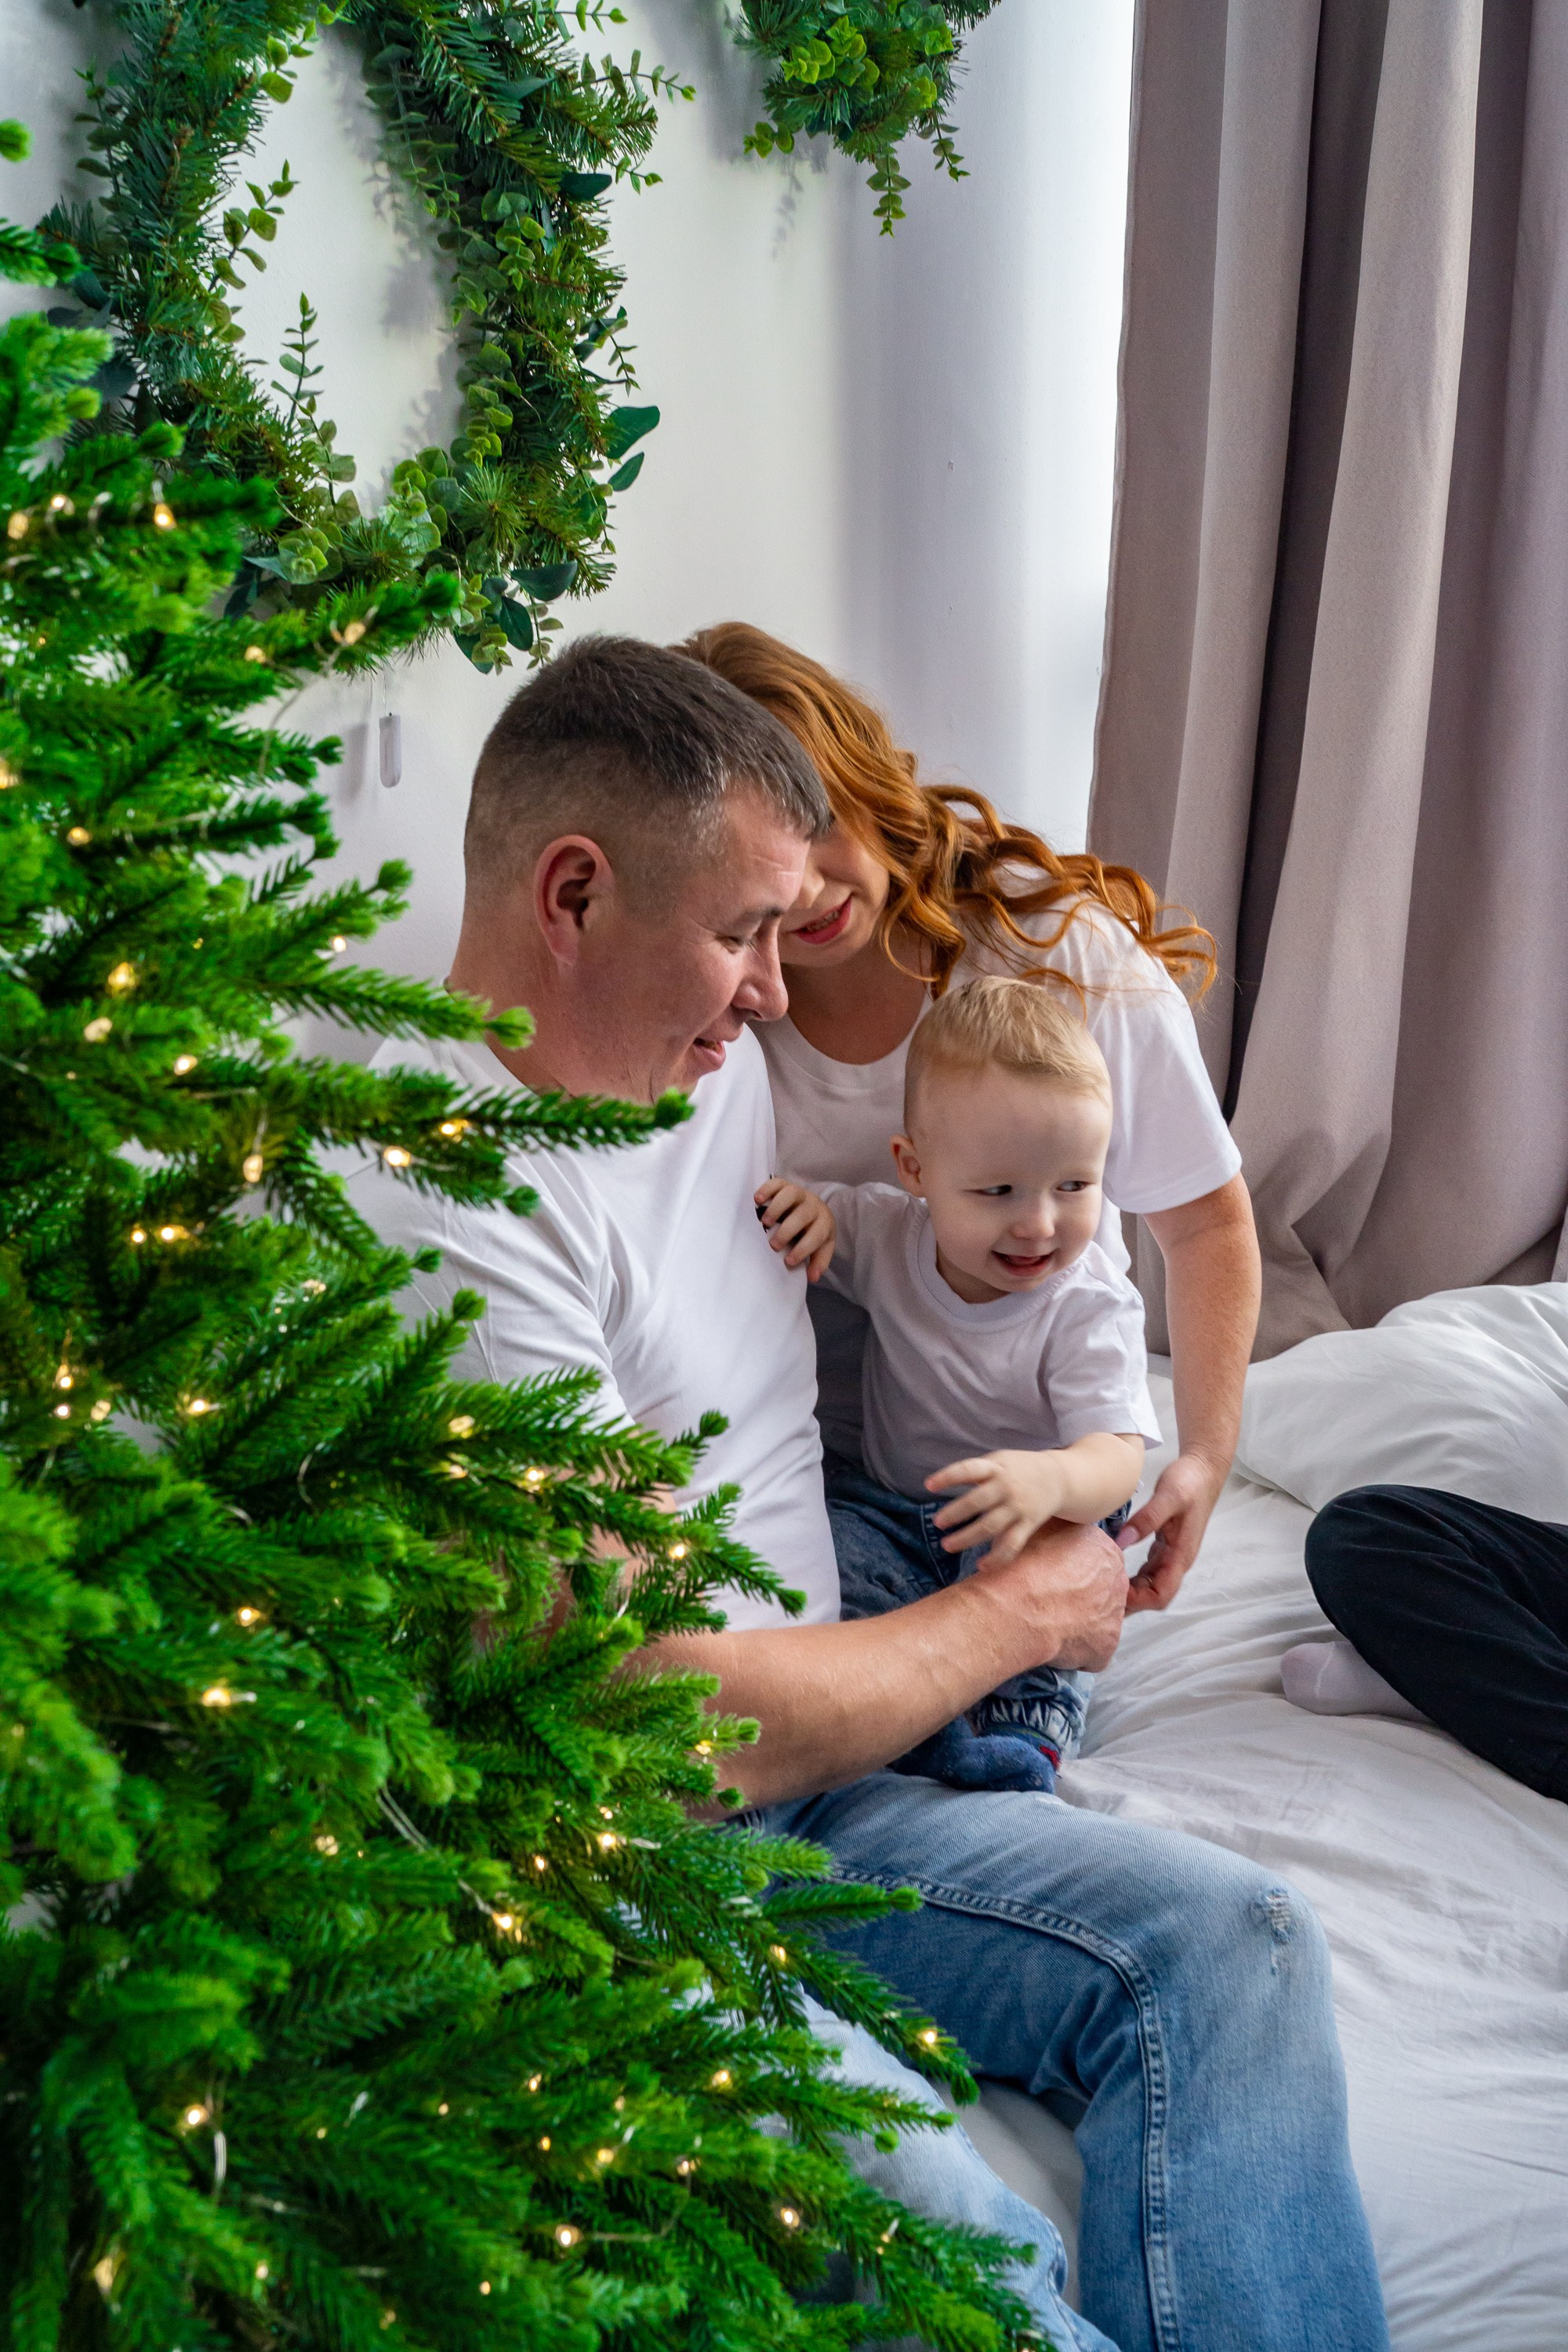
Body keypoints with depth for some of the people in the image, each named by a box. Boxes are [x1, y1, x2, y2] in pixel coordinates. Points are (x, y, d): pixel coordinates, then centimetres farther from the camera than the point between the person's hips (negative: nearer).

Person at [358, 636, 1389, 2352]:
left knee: (1230, 1941, -10)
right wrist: (1023, 1611, -5)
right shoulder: (429, 1202, -21)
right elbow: (681, 1728, -22)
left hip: (795, 1797, 9)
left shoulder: (721, 1068, 9)